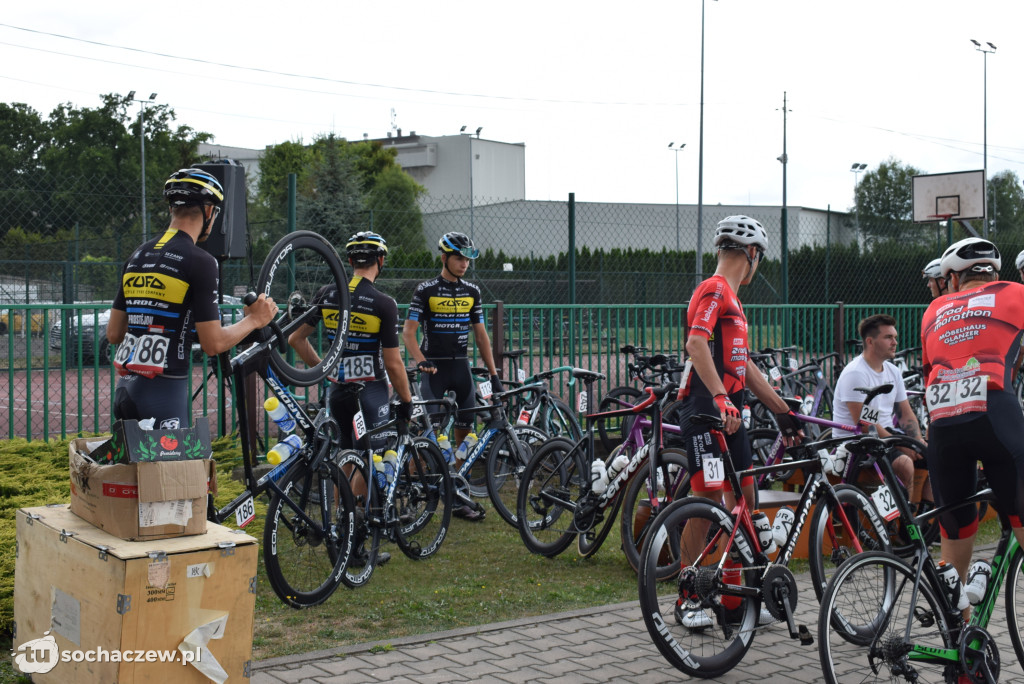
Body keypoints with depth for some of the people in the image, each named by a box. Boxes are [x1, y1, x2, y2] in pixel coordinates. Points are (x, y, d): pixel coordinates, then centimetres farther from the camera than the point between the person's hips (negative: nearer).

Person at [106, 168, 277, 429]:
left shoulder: (138, 255, 12)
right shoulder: (200, 261, -11)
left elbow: (114, 333, 14)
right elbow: (213, 343, -13)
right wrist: (254, 320, 3)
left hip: (124, 389, 8)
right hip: (164, 391, -8)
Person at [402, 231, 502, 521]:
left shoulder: (472, 291, 9)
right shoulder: (426, 290, -4)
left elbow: (481, 334, 11)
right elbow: (408, 331, -7)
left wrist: (494, 375, 7)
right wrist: (421, 361, -24)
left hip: (461, 366, 4)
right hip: (434, 367, -4)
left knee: (465, 432, 4)